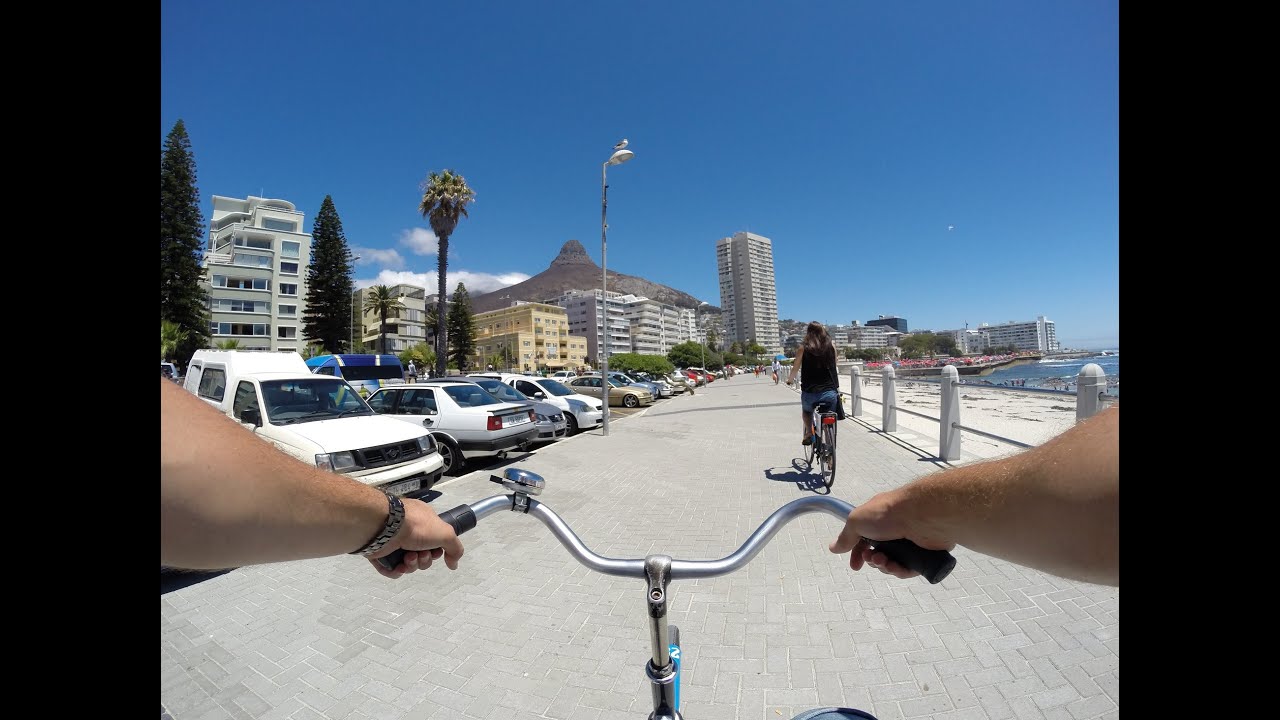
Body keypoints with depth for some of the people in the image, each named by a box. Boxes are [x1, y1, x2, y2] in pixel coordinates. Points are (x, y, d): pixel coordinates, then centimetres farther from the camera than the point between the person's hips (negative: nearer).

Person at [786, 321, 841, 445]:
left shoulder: (803, 348, -1)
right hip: (830, 392, 1)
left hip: (810, 392, -1)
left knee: (806, 411, 29)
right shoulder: (832, 346, 6)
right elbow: (834, 367, 17)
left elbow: (795, 368, 7)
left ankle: (809, 433, 9)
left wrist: (790, 379, 28)